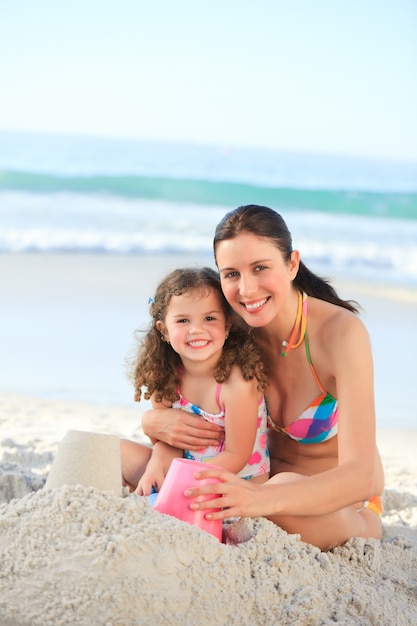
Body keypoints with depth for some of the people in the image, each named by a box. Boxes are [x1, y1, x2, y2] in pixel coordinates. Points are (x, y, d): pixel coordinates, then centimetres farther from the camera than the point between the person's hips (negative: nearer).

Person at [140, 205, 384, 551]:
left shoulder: (341, 332, -24)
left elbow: (360, 476, -33)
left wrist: (262, 498, -52)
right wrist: (157, 422, -24)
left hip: (346, 511, -4)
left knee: (289, 488, -39)